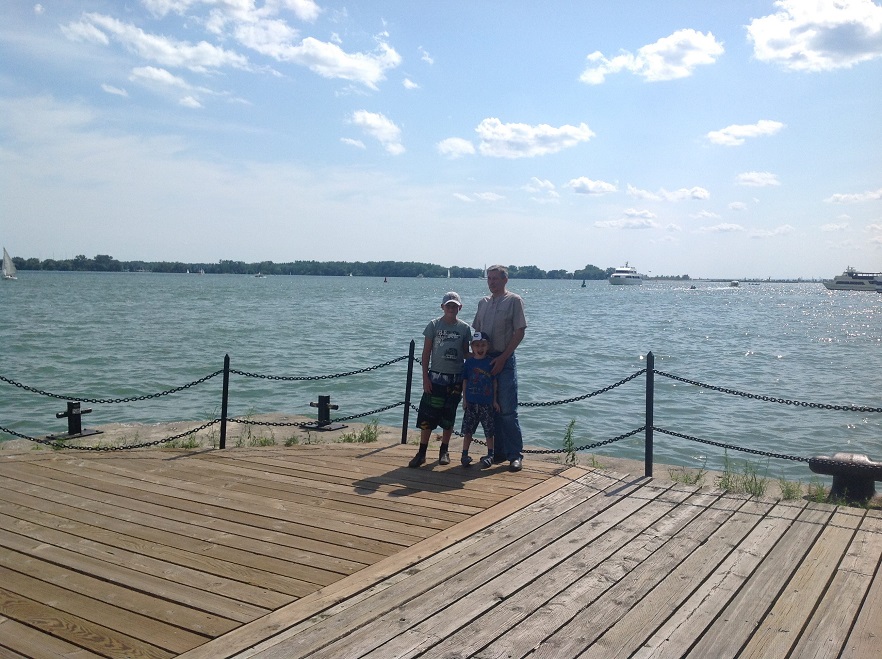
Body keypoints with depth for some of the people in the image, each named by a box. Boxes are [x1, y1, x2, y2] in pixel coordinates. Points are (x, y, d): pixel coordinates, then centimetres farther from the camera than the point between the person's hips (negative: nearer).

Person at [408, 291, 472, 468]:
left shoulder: (464, 328, 4)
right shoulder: (434, 325, -1)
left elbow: (466, 353, 10)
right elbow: (426, 352, 0)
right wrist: (425, 377, -6)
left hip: (455, 379, 2)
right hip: (436, 377, -2)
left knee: (449, 417, 9)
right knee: (427, 416, -3)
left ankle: (444, 451, 21)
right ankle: (422, 452, 4)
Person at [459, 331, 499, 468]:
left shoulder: (490, 362, -1)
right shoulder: (469, 362, 3)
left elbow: (494, 382, 3)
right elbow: (465, 381, 8)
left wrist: (494, 400, 2)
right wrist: (464, 399, 5)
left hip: (486, 403, -1)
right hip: (471, 402, 1)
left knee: (489, 431, 3)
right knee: (467, 430, 5)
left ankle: (490, 455, 15)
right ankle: (465, 455, 14)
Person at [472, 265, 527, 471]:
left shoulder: (514, 300, -3)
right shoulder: (483, 302, 14)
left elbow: (519, 332, -8)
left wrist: (502, 358, -13)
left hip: (504, 360, -6)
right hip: (484, 360, 6)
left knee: (508, 410, -7)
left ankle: (515, 454, 1)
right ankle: (499, 452, 18)